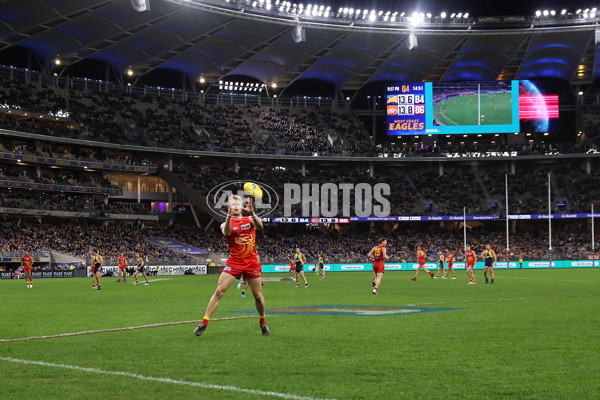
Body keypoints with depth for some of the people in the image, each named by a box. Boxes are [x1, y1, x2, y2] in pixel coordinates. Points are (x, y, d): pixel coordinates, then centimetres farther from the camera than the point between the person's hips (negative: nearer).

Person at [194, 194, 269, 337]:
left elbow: (259, 226, -14)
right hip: (234, 261, -1)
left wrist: (252, 213, -32)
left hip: (252, 261, 1)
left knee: (258, 295, 6)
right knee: (219, 291, -12)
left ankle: (263, 322, 29)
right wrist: (229, 216, -37)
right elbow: (226, 233, -20)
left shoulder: (249, 220, 8)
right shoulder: (226, 223, 4)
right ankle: (204, 323, -8)